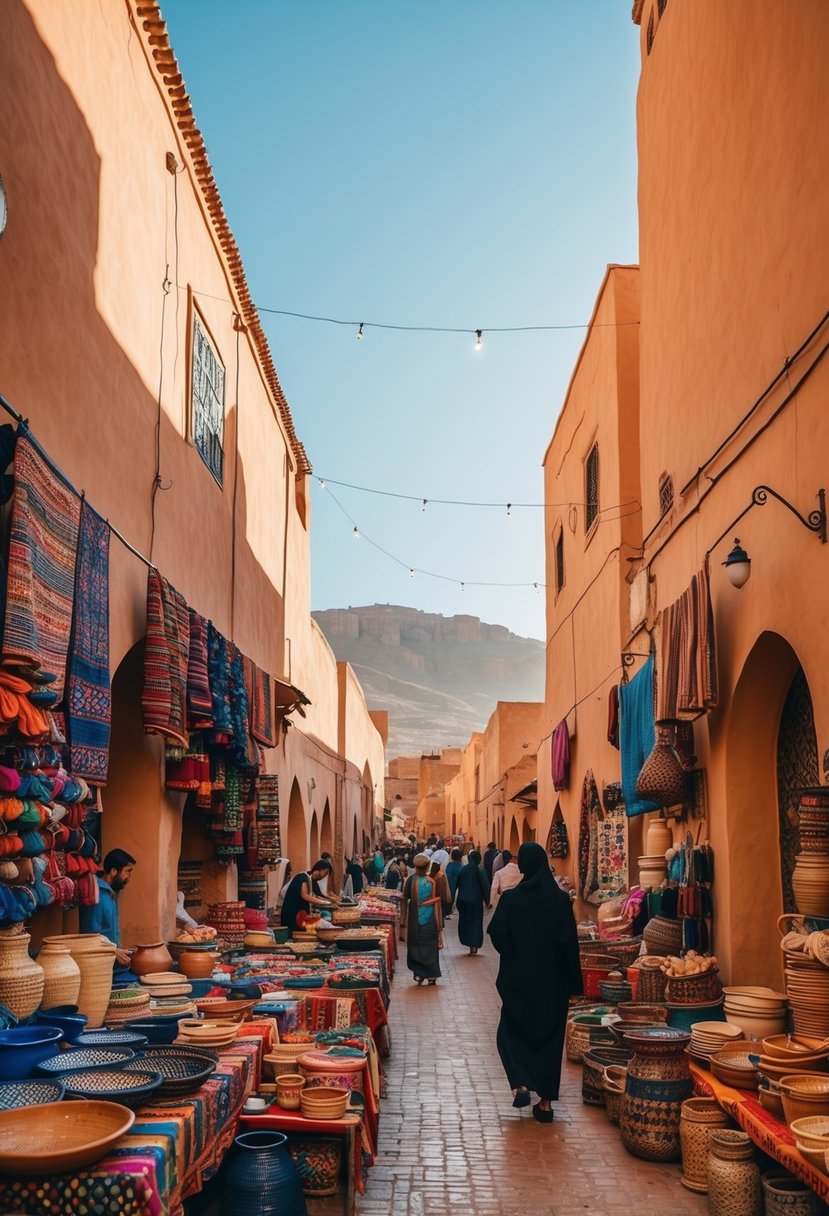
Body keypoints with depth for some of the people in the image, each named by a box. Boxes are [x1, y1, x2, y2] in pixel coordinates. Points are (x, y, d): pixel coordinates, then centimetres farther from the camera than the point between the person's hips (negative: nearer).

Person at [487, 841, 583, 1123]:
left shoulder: (510, 898, -11)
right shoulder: (560, 899, -9)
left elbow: (497, 936, -12)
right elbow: (570, 943, -8)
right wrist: (573, 984, -2)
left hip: (517, 978, -1)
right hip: (553, 982, 1)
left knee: (512, 1031, 16)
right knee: (549, 1036, 13)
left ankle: (520, 1084, -4)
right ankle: (546, 1101, 14)